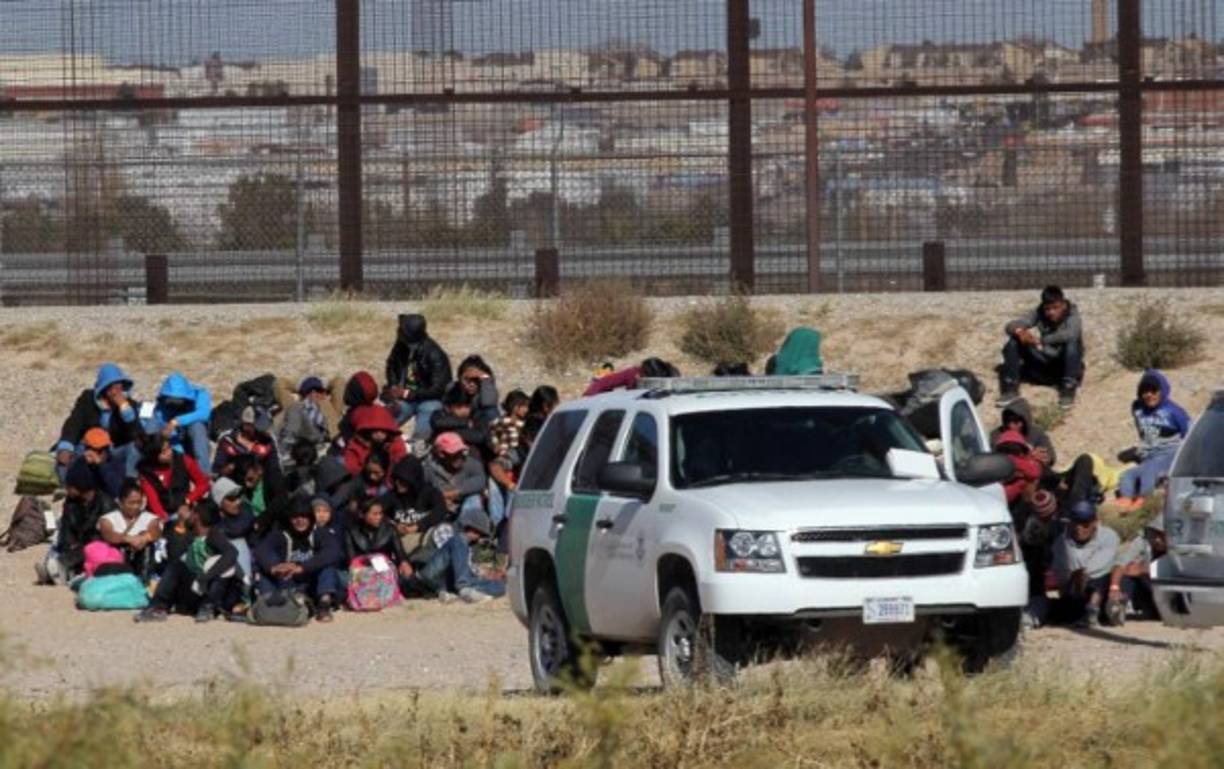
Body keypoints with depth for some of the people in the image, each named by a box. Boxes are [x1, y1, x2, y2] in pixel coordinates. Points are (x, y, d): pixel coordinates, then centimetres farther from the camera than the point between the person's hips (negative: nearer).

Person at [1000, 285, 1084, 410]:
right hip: (1041, 369, 4)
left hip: (1064, 367, -4)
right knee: (1014, 342, -14)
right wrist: (1019, 332, -38)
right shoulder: (1038, 314, -5)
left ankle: (1068, 390, -26)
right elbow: (1010, 326, -13)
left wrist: (1040, 340, -36)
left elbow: (1071, 334, -37)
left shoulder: (1072, 316, -14)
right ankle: (1010, 388, -11)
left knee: (1072, 343, -33)